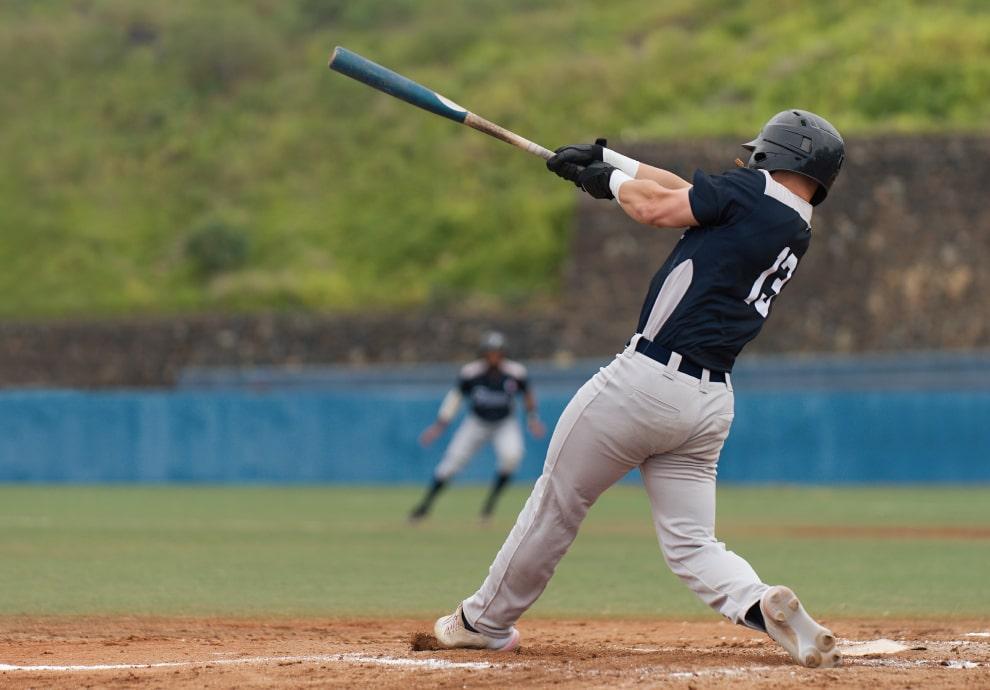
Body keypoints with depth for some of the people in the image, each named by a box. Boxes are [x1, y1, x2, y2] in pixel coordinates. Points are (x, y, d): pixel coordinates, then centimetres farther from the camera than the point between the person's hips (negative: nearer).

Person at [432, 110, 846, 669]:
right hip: (712, 403, 7)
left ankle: (487, 619, 24)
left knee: (558, 502, 10)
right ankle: (761, 603, -20)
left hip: (650, 378, -7)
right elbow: (691, 194, 21)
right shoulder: (798, 233, 15)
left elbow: (657, 208, -4)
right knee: (692, 544, 9)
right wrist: (610, 159, 21)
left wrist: (611, 179, 15)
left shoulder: (751, 192, -8)